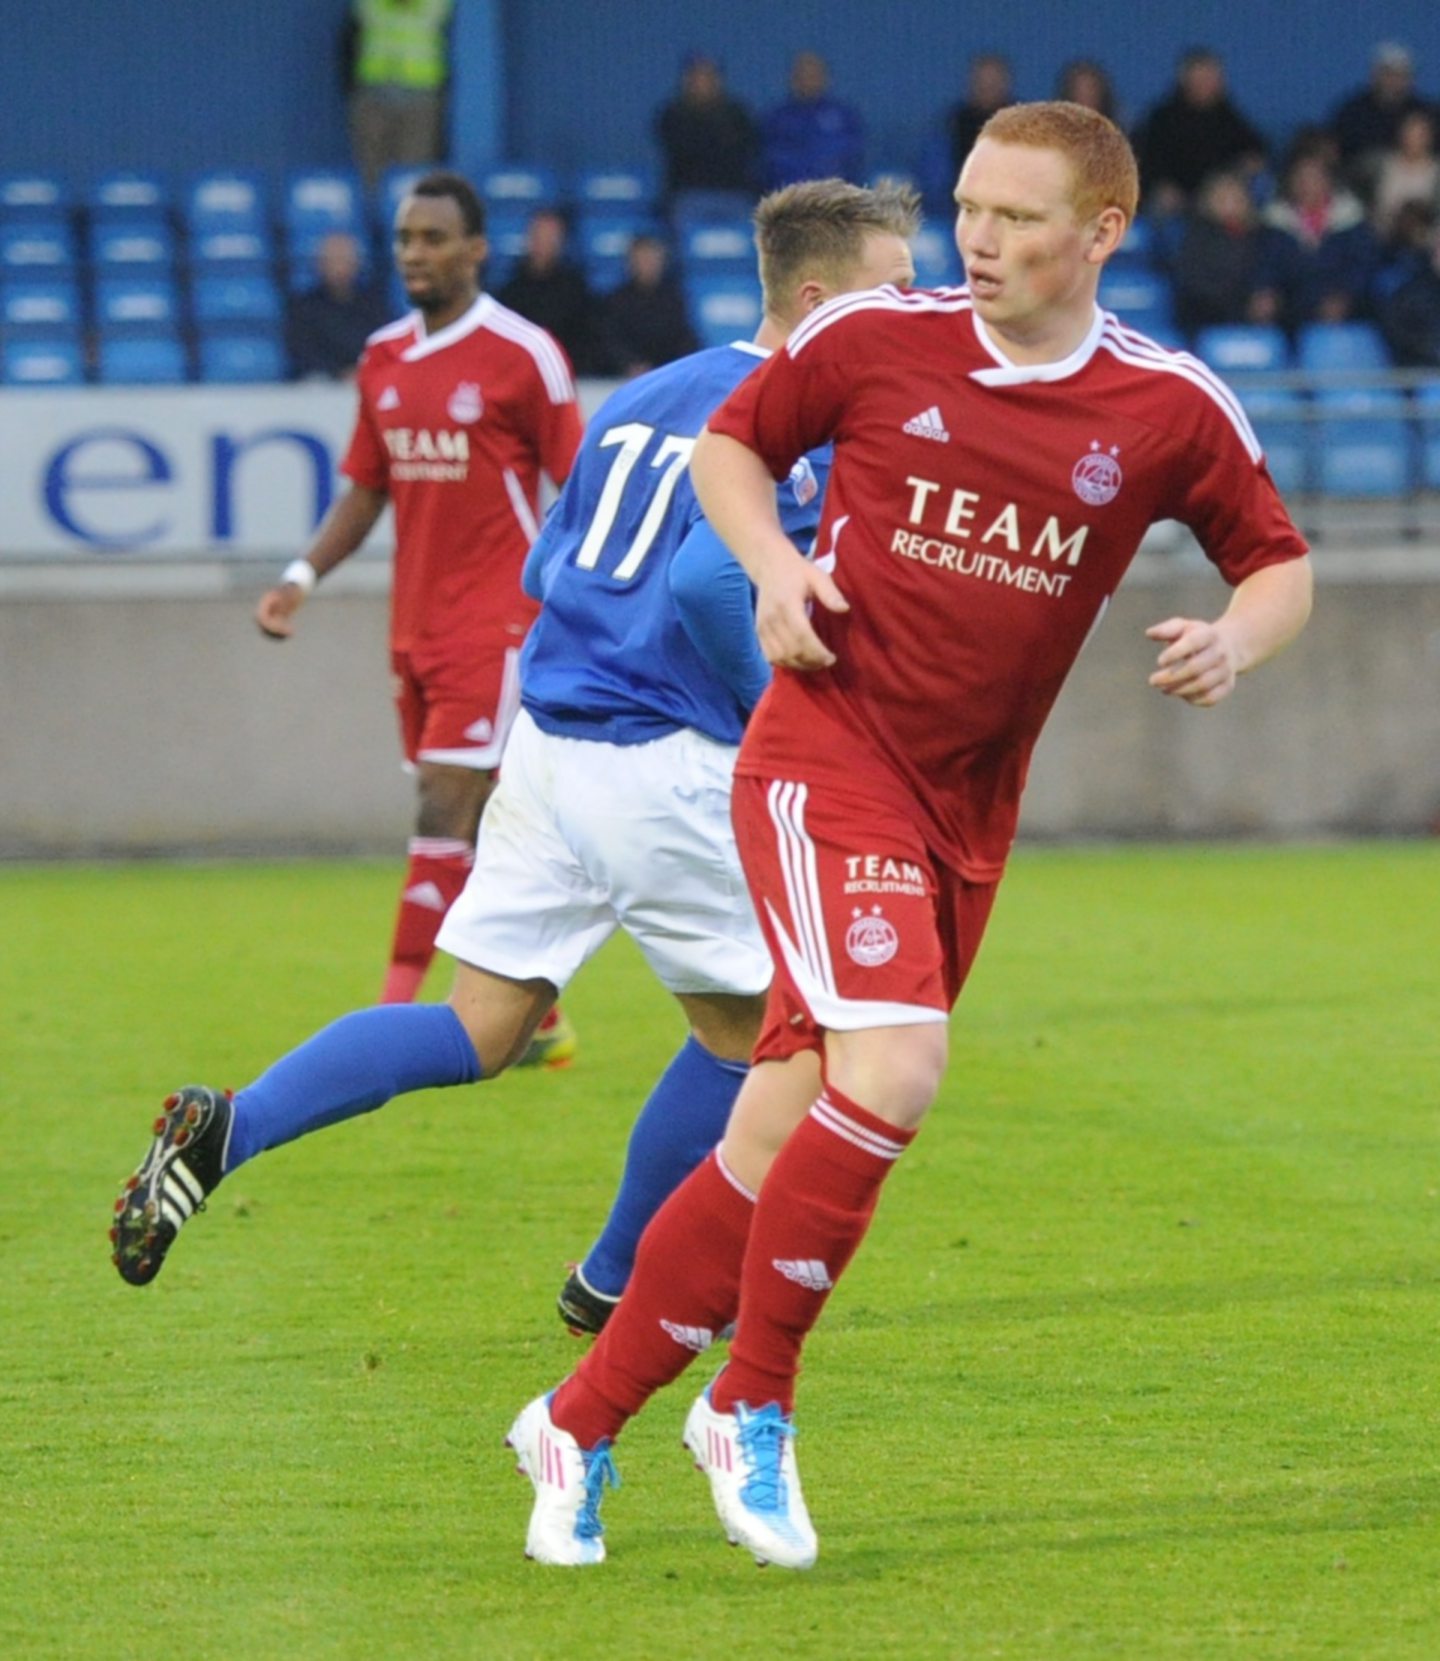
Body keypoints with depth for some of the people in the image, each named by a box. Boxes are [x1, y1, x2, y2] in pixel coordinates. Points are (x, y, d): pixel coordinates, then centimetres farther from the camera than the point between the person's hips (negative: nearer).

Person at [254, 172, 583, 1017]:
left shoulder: (523, 355, -9)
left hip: (497, 621, -7)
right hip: (416, 623, 7)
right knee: (480, 823, 11)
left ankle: (396, 1012, -16)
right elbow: (367, 489, 17)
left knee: (445, 805, -13)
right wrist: (304, 576, 3)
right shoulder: (384, 359, 10)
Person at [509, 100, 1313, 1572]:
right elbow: (731, 443, 13)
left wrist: (1235, 640, -11)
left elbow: (1278, 567, 11)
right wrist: (773, 563, -6)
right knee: (892, 1073, -24)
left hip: (967, 811, 3)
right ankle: (751, 1408, -7)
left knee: (774, 1145, 4)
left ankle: (582, 1423, 19)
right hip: (828, 757, -3)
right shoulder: (875, 341, -3)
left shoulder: (1170, 411, 0)